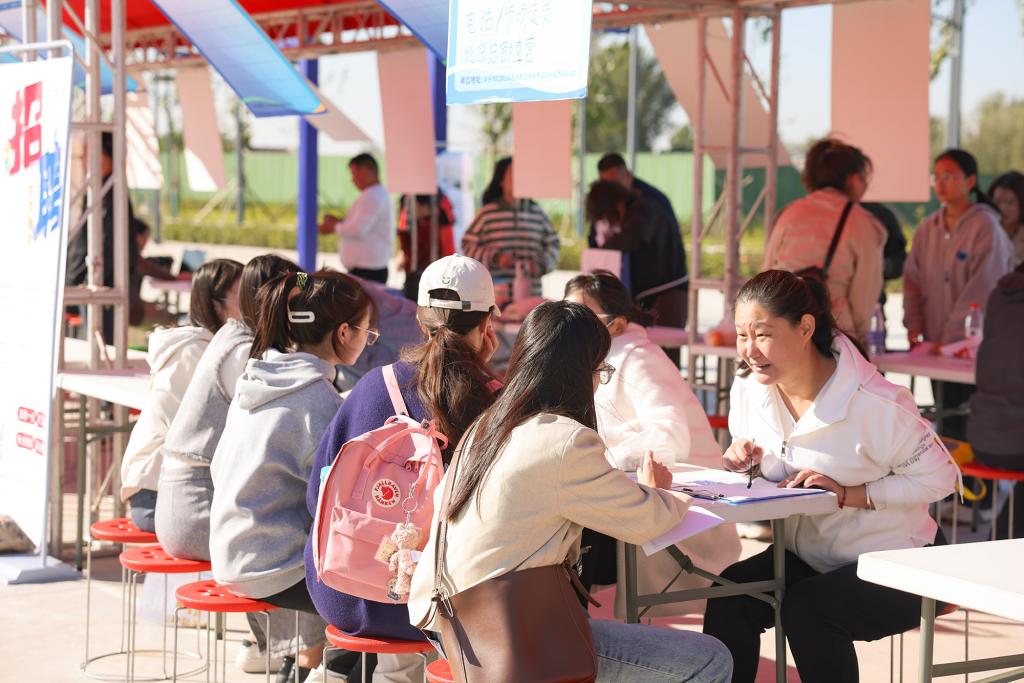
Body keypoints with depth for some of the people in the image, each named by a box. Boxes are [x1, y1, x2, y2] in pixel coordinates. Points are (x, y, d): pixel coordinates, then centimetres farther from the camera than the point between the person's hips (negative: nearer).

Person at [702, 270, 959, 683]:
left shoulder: (874, 403, -24)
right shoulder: (749, 388, -6)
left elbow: (939, 477, -18)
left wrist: (848, 493, -25)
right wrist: (743, 461, -11)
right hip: (808, 556, 6)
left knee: (805, 609, -31)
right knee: (731, 593, -22)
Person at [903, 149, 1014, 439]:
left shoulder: (986, 228, -9)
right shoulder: (927, 229, 9)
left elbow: (981, 290, -14)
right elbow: (912, 280, 13)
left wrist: (950, 336, -17)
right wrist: (913, 326, 0)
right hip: (937, 343, 6)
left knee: (966, 429, -9)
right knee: (945, 424, 9)